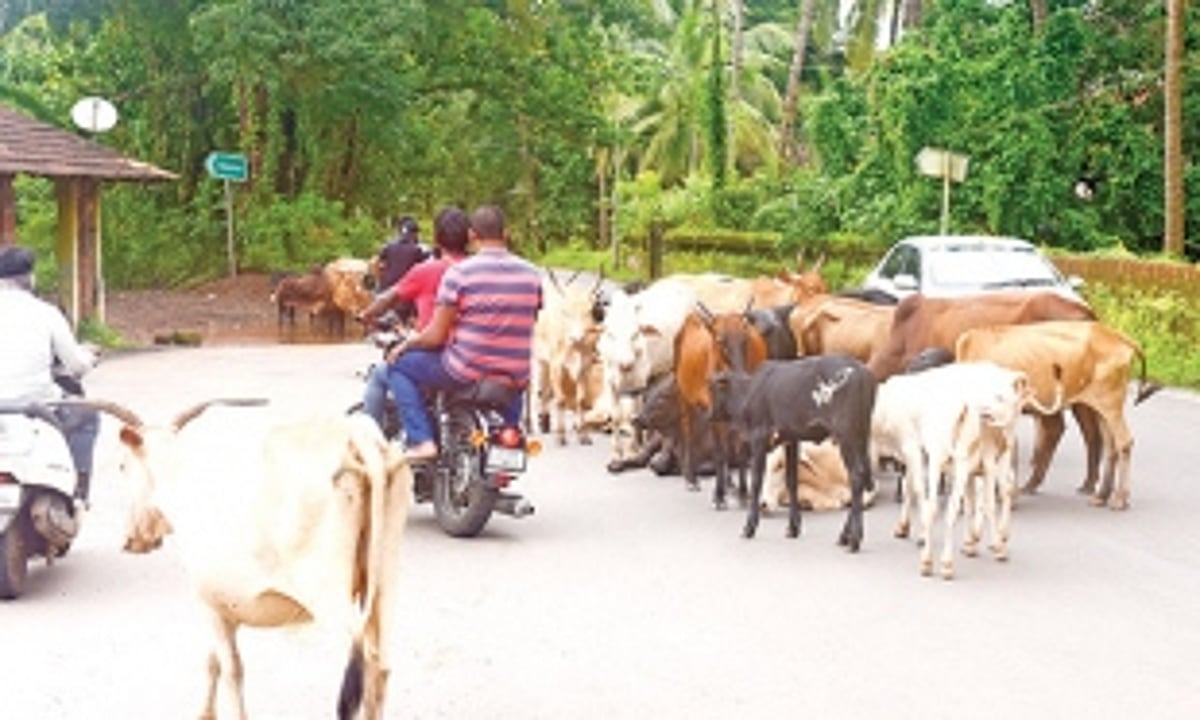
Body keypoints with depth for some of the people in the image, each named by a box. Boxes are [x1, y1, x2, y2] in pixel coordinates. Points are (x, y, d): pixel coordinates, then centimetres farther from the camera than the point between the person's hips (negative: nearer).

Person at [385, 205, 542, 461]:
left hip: (466, 374, -5)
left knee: (398, 365, 14)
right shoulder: (532, 274, 2)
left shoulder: (459, 273, -11)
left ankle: (421, 441, 3)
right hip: (515, 380, 5)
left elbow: (435, 336, -10)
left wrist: (405, 344, 9)